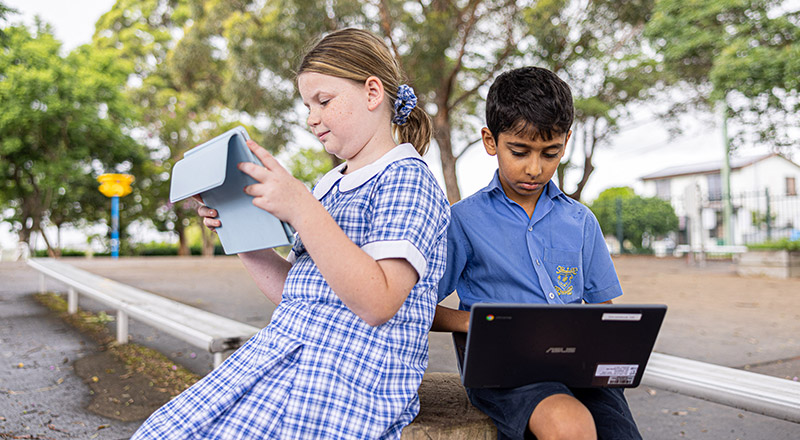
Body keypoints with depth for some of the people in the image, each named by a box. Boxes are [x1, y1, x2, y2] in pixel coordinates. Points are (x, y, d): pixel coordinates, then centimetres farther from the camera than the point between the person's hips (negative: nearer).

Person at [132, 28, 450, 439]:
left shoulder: (406, 179, -7)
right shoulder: (329, 186, 19)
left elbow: (377, 304, -21)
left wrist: (301, 209, -24)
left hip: (349, 376, -8)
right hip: (280, 353, 8)